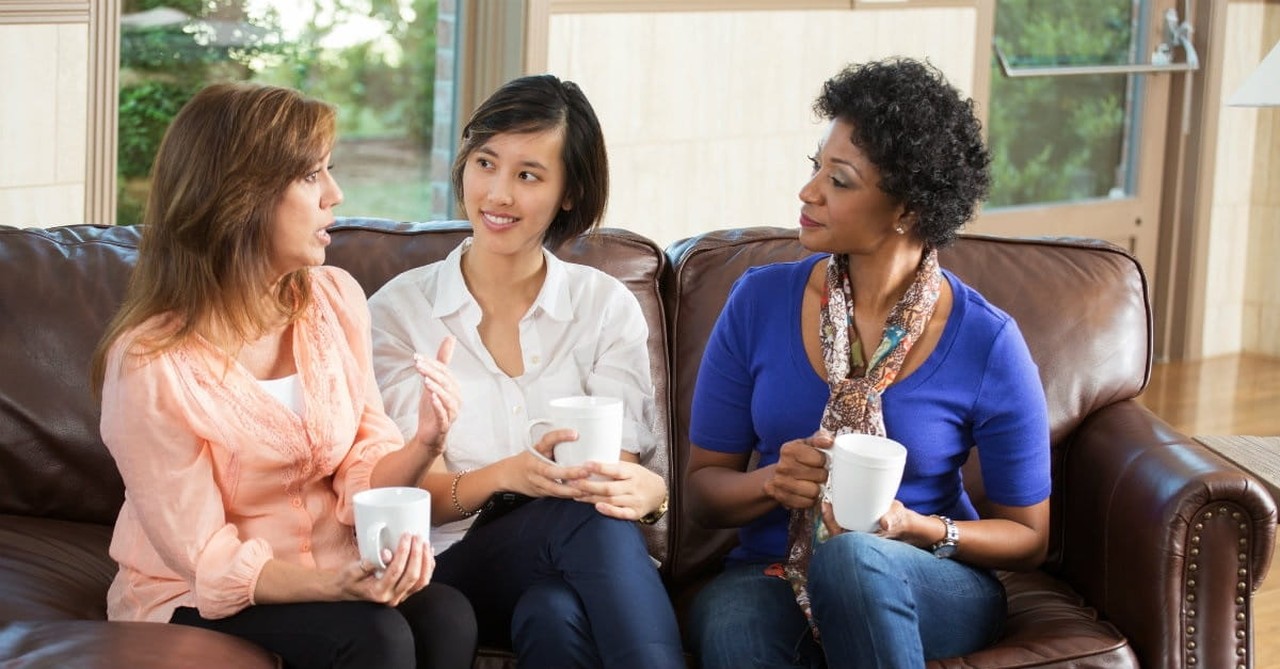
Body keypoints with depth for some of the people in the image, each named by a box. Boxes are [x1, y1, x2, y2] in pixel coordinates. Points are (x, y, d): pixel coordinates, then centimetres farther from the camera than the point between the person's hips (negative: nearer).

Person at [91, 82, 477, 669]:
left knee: (447, 617, -25)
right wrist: (333, 585, -33)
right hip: (196, 603, -5)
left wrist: (422, 445, -23)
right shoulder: (150, 363, -20)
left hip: (329, 571, 5)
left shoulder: (336, 298, -3)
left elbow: (362, 476, 0)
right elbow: (207, 560, -16)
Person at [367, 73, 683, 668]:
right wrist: (506, 476, -24)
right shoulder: (398, 310, 5)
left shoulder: (607, 306, 9)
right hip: (454, 563, -1)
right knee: (587, 517, -34)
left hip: (580, 564, 2)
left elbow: (621, 471, 0)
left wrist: (642, 490, -27)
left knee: (556, 617, -37)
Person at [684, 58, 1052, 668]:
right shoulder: (758, 303, -2)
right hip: (772, 574, 0)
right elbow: (703, 488, 5)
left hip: (928, 588, 0)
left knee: (853, 557, -36)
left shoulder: (986, 344, -10)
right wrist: (774, 481, -17)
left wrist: (915, 528, -18)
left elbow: (1027, 535, 1)